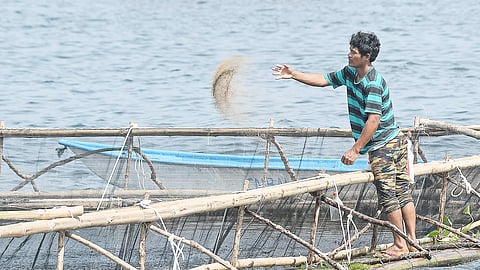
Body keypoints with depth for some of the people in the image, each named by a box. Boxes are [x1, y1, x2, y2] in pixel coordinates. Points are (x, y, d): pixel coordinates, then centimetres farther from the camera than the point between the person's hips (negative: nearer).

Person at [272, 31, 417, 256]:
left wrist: (355, 150, -25)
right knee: (403, 192, 9)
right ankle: (412, 240, 12)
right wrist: (293, 75, 11)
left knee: (388, 195, -3)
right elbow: (323, 80, 17)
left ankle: (400, 245, 3)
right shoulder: (350, 74, 7)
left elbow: (373, 121, -26)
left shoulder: (373, 83, -22)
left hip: (383, 146, -10)